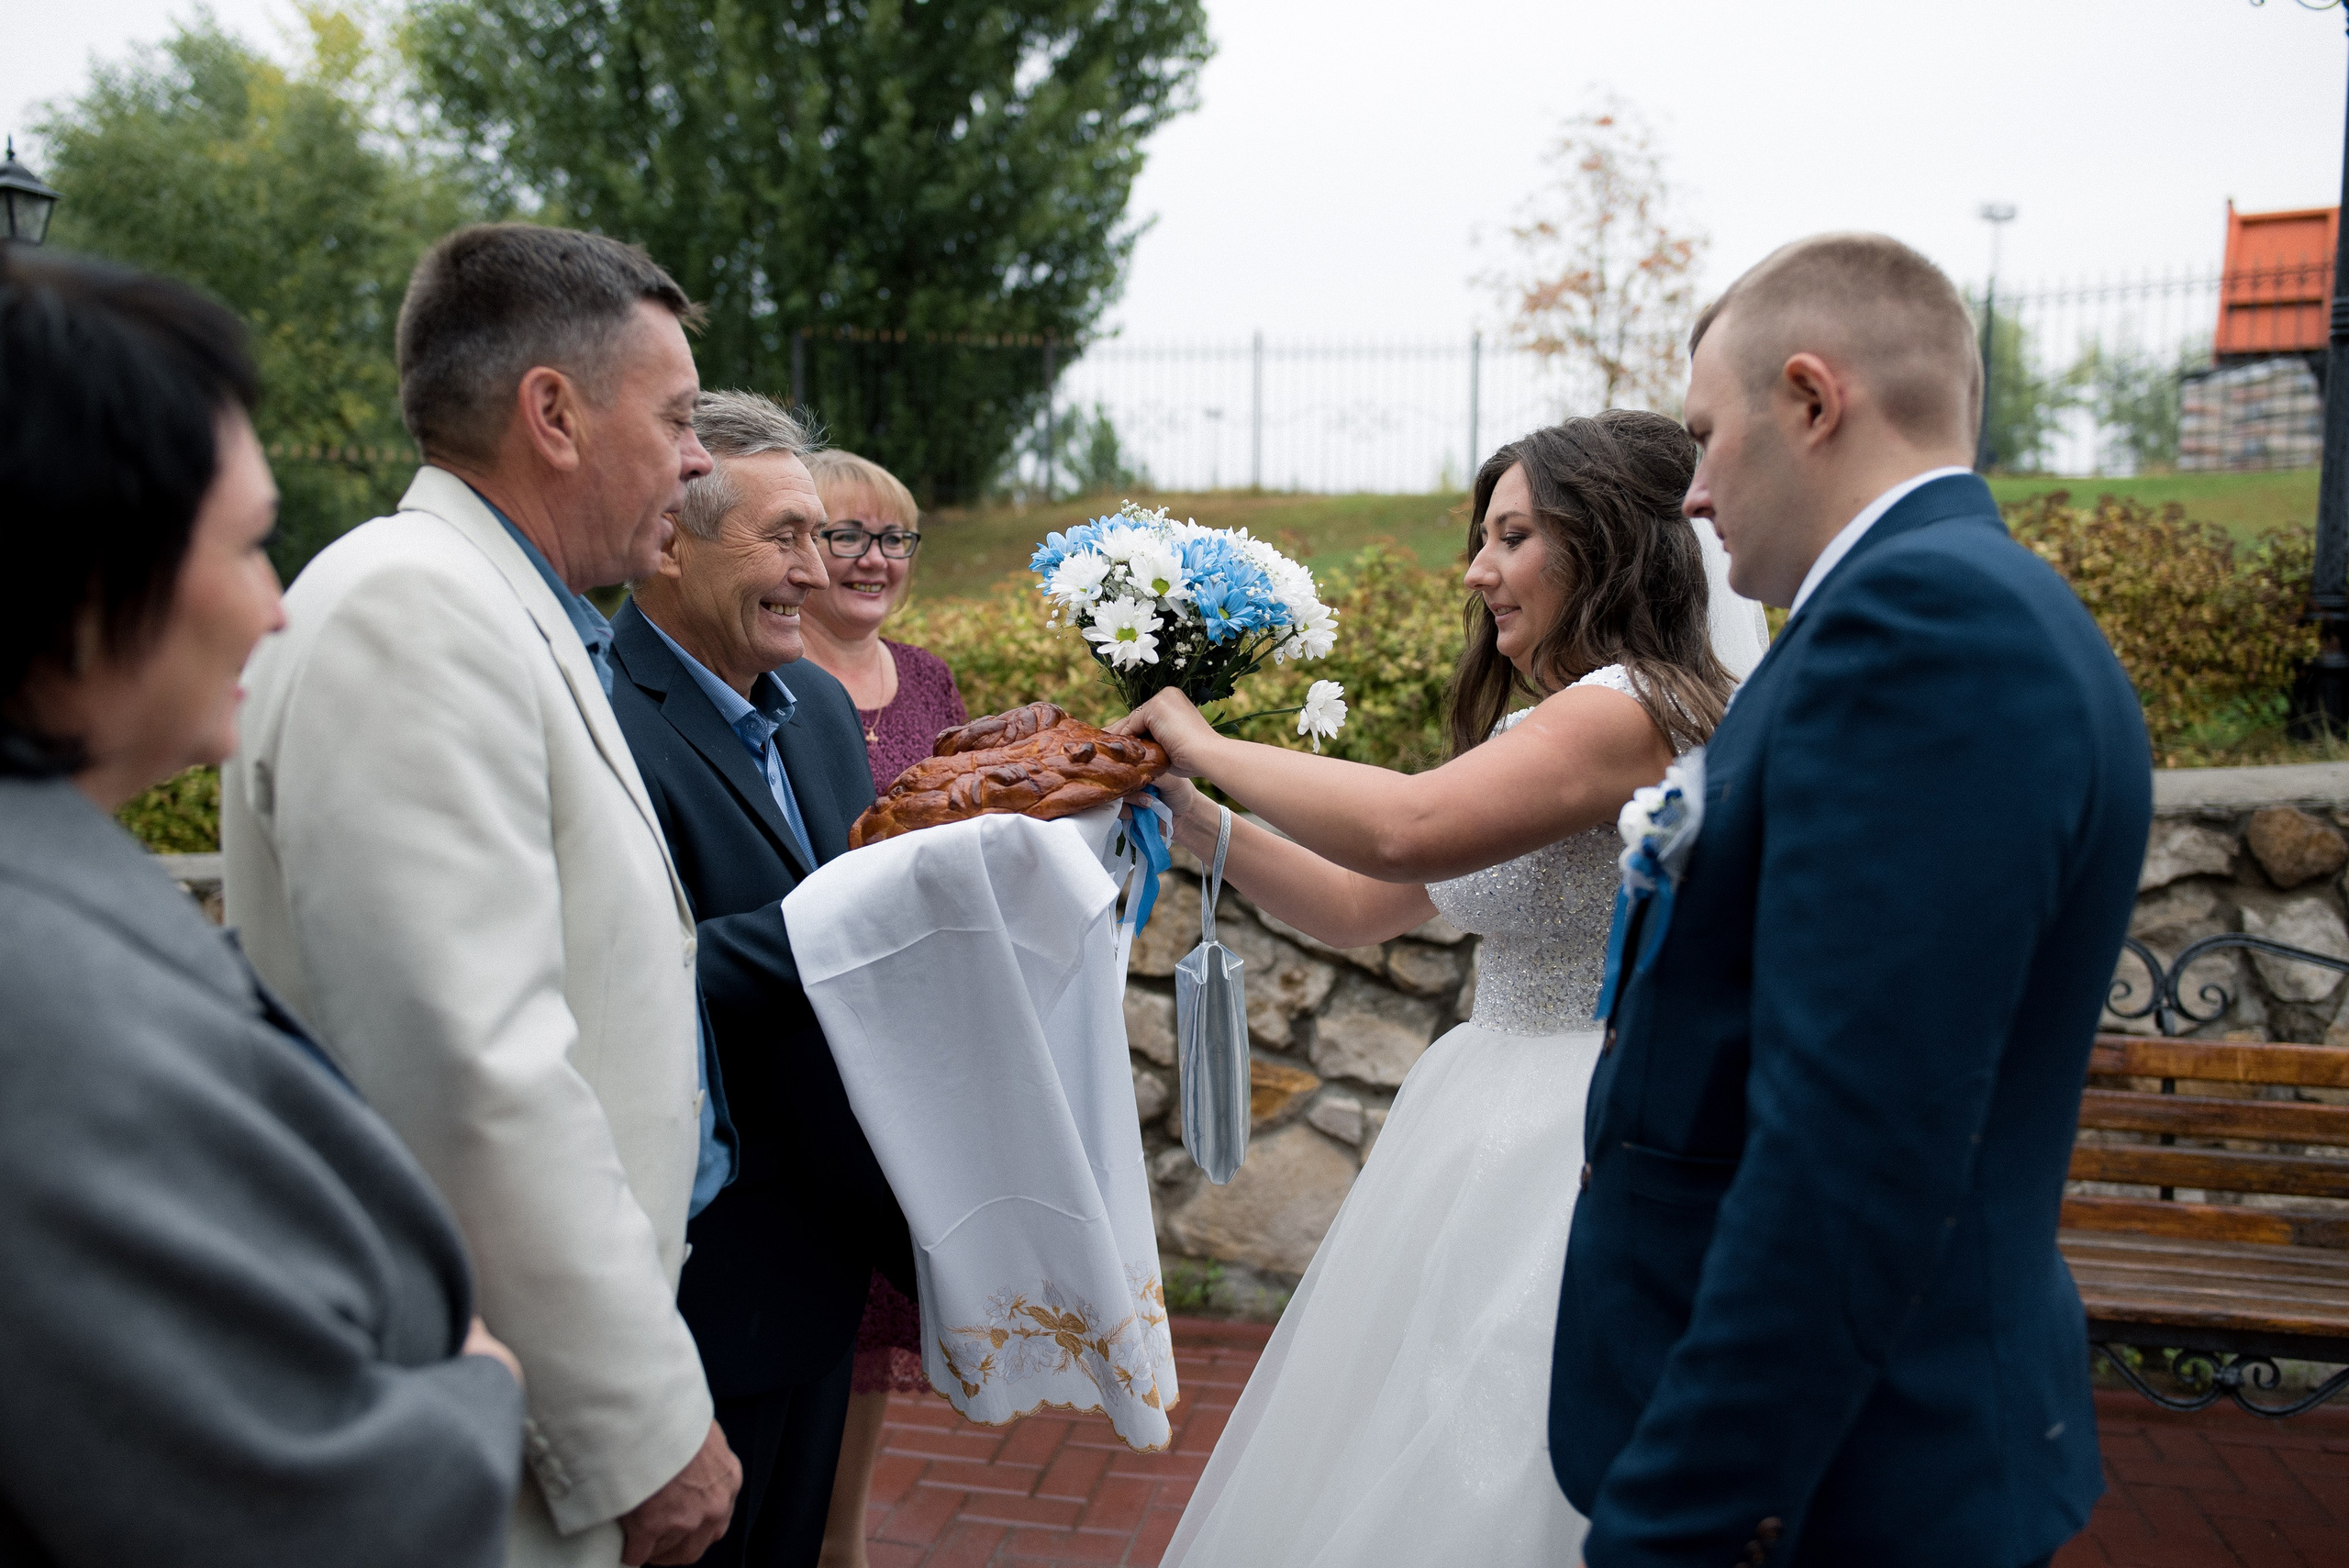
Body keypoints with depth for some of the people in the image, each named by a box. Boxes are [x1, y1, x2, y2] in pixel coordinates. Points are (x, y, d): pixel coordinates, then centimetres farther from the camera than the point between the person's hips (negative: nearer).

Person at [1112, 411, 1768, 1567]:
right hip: (1485, 1137, 9)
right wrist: (1199, 827, 3)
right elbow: (1359, 906, 13)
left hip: (1576, 1162, -9)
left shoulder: (1635, 706, -17)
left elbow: (1406, 831, -31)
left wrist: (1209, 745, -18)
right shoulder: (1533, 727, 14)